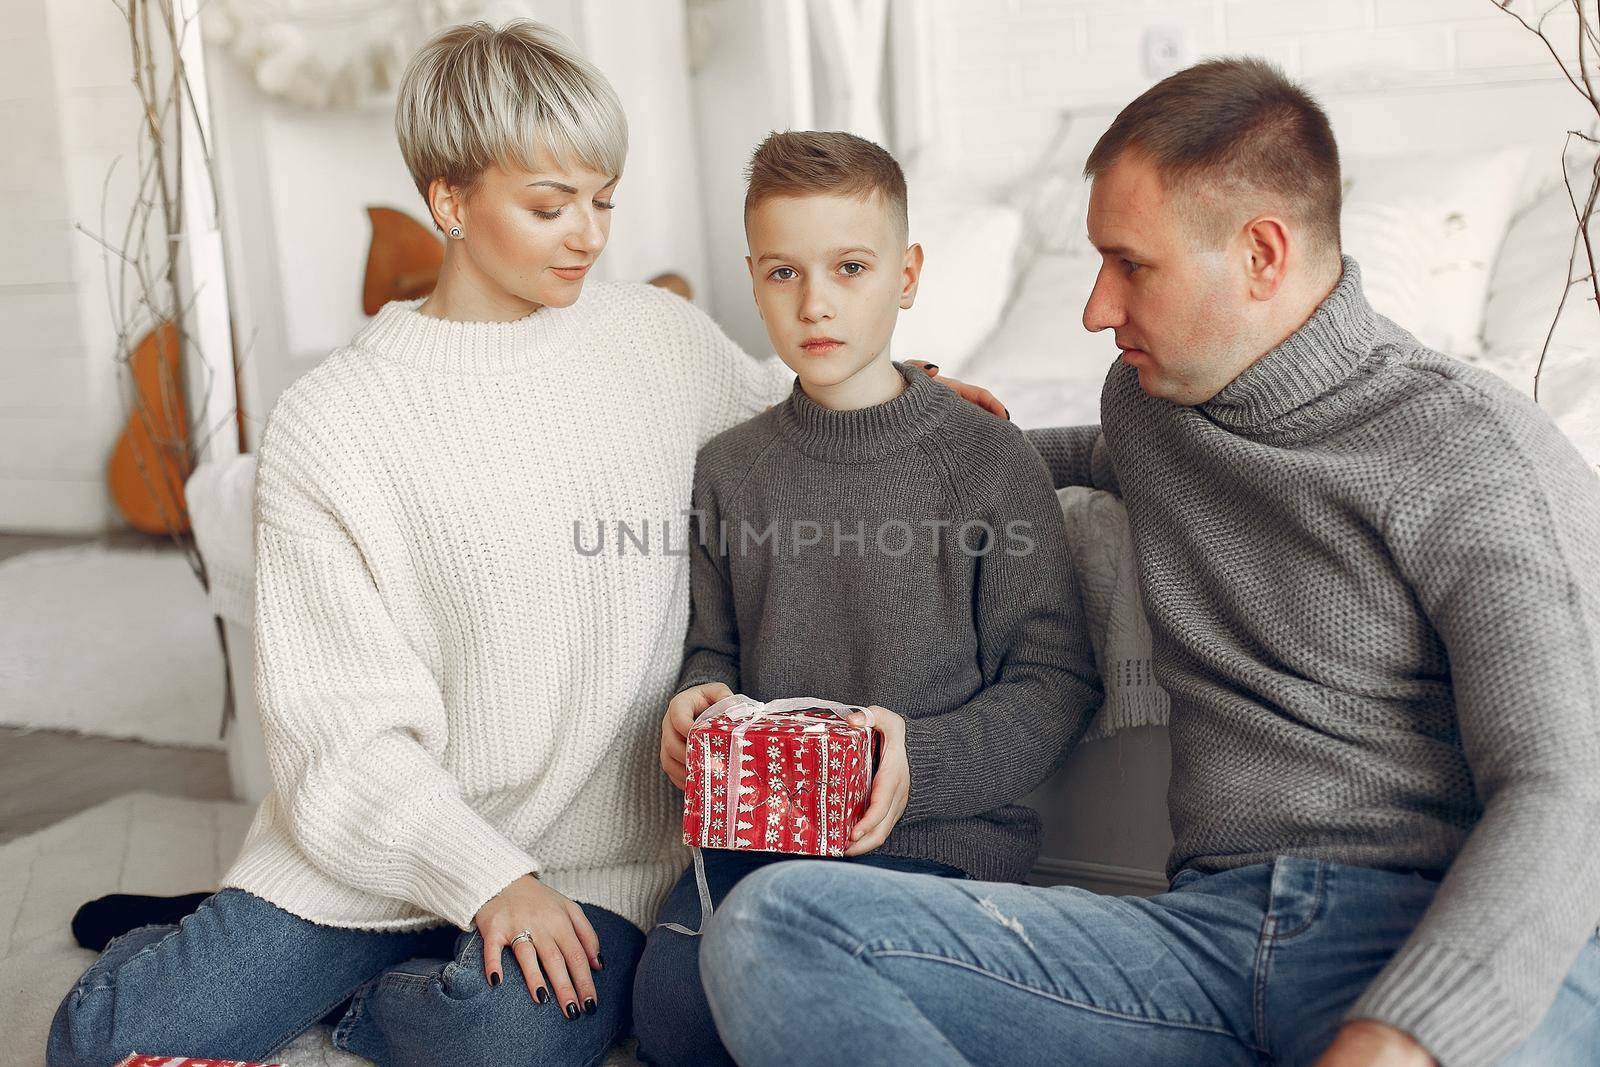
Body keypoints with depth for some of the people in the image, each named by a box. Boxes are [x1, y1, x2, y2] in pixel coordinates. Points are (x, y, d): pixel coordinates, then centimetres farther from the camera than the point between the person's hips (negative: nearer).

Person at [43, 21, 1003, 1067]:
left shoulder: (662, 337, 4)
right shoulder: (330, 421, -5)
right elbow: (340, 722, -8)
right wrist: (484, 874, -19)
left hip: (595, 850, 1)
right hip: (381, 844, 0)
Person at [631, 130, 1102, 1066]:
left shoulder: (988, 459, -3)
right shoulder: (730, 470, 10)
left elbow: (1056, 680, -3)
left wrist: (924, 758, -17)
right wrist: (694, 705, -3)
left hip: (939, 832, -4)